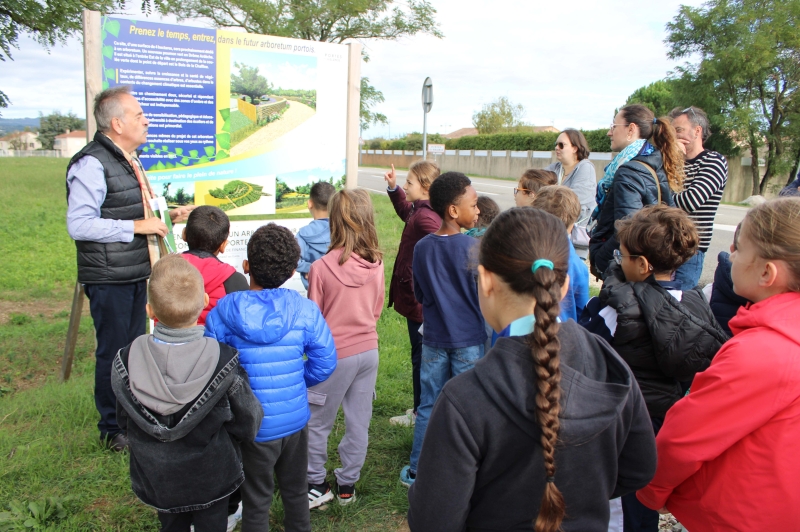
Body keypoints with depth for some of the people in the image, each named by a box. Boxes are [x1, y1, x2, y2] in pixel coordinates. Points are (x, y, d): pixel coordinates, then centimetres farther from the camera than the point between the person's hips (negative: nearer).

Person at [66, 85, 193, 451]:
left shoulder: (128, 160, 14)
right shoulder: (92, 164, -17)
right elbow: (79, 225, -24)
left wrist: (167, 216, 10)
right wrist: (137, 226, -23)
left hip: (137, 274, 9)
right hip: (109, 280, -9)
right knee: (113, 353, 3)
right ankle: (113, 429, 20)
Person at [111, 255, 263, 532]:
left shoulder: (126, 361, -22)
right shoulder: (225, 362, -29)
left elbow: (124, 421, -4)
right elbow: (246, 425, -16)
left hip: (155, 478, 2)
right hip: (210, 477, -2)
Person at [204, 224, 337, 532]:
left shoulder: (223, 311, -16)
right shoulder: (305, 310, -13)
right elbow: (324, 362, -8)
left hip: (252, 425, -2)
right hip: (295, 419, 2)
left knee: (256, 500, 18)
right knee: (296, 491, 24)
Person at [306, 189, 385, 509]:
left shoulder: (322, 268, -19)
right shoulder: (376, 263, -7)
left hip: (335, 354, -4)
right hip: (368, 349, 4)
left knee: (316, 422, 14)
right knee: (358, 422, 15)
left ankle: (317, 485, 25)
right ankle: (347, 485, 29)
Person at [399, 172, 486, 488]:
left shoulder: (422, 248, 0)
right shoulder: (474, 248, -15)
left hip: (434, 340, 4)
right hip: (468, 340, -4)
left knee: (428, 407, 15)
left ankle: (415, 472, 26)